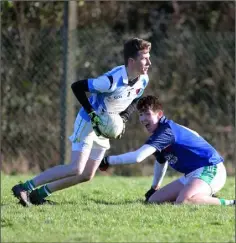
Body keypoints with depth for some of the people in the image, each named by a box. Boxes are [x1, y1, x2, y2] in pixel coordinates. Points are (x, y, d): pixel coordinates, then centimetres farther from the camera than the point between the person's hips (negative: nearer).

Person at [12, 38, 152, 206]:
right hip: (88, 123, -8)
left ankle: (39, 194, 12)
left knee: (87, 176, 4)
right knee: (76, 169, -19)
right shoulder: (112, 80, -31)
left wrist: (124, 118, -8)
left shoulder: (143, 80, -9)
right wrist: (92, 115, -28)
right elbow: (77, 87, -25)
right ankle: (24, 187, -13)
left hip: (104, 128, 8)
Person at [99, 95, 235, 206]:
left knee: (182, 202, -38)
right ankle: (205, 198, 14)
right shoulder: (160, 131, 13)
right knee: (153, 200, 9)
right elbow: (161, 161, 34)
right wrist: (155, 187, 43)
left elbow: (137, 157, -28)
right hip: (191, 175, 11)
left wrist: (108, 160, -18)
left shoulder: (166, 131, -19)